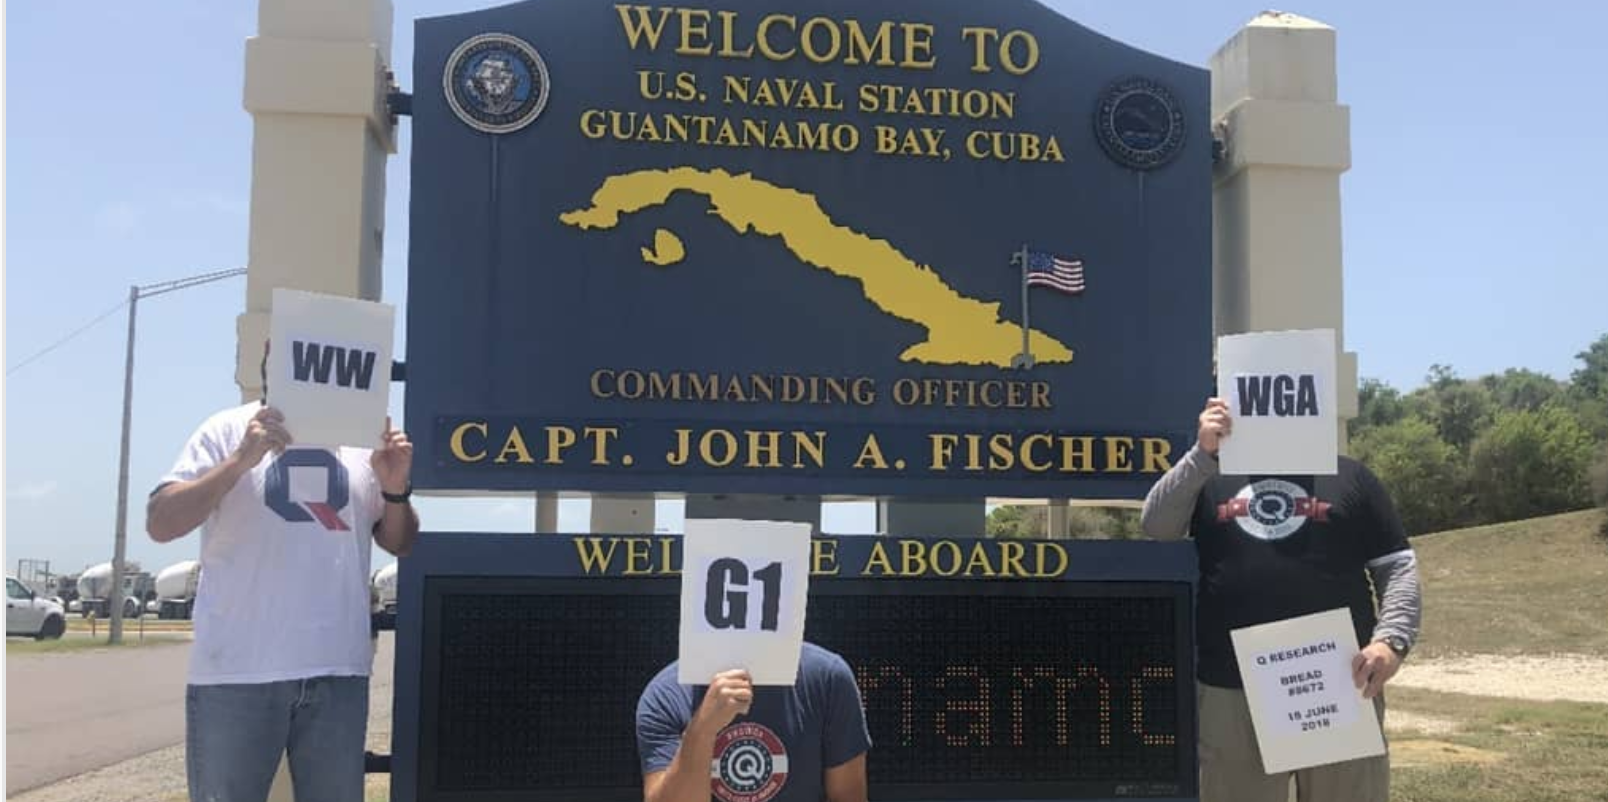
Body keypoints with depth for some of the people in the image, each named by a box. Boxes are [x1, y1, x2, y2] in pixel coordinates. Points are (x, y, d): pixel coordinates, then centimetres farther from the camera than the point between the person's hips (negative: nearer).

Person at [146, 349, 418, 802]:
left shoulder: (363, 439, 11)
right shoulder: (230, 430, 0)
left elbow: (399, 543, 17)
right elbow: (160, 524, -8)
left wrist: (395, 492, -5)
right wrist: (241, 459, -20)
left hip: (339, 671, 3)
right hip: (238, 671, -3)